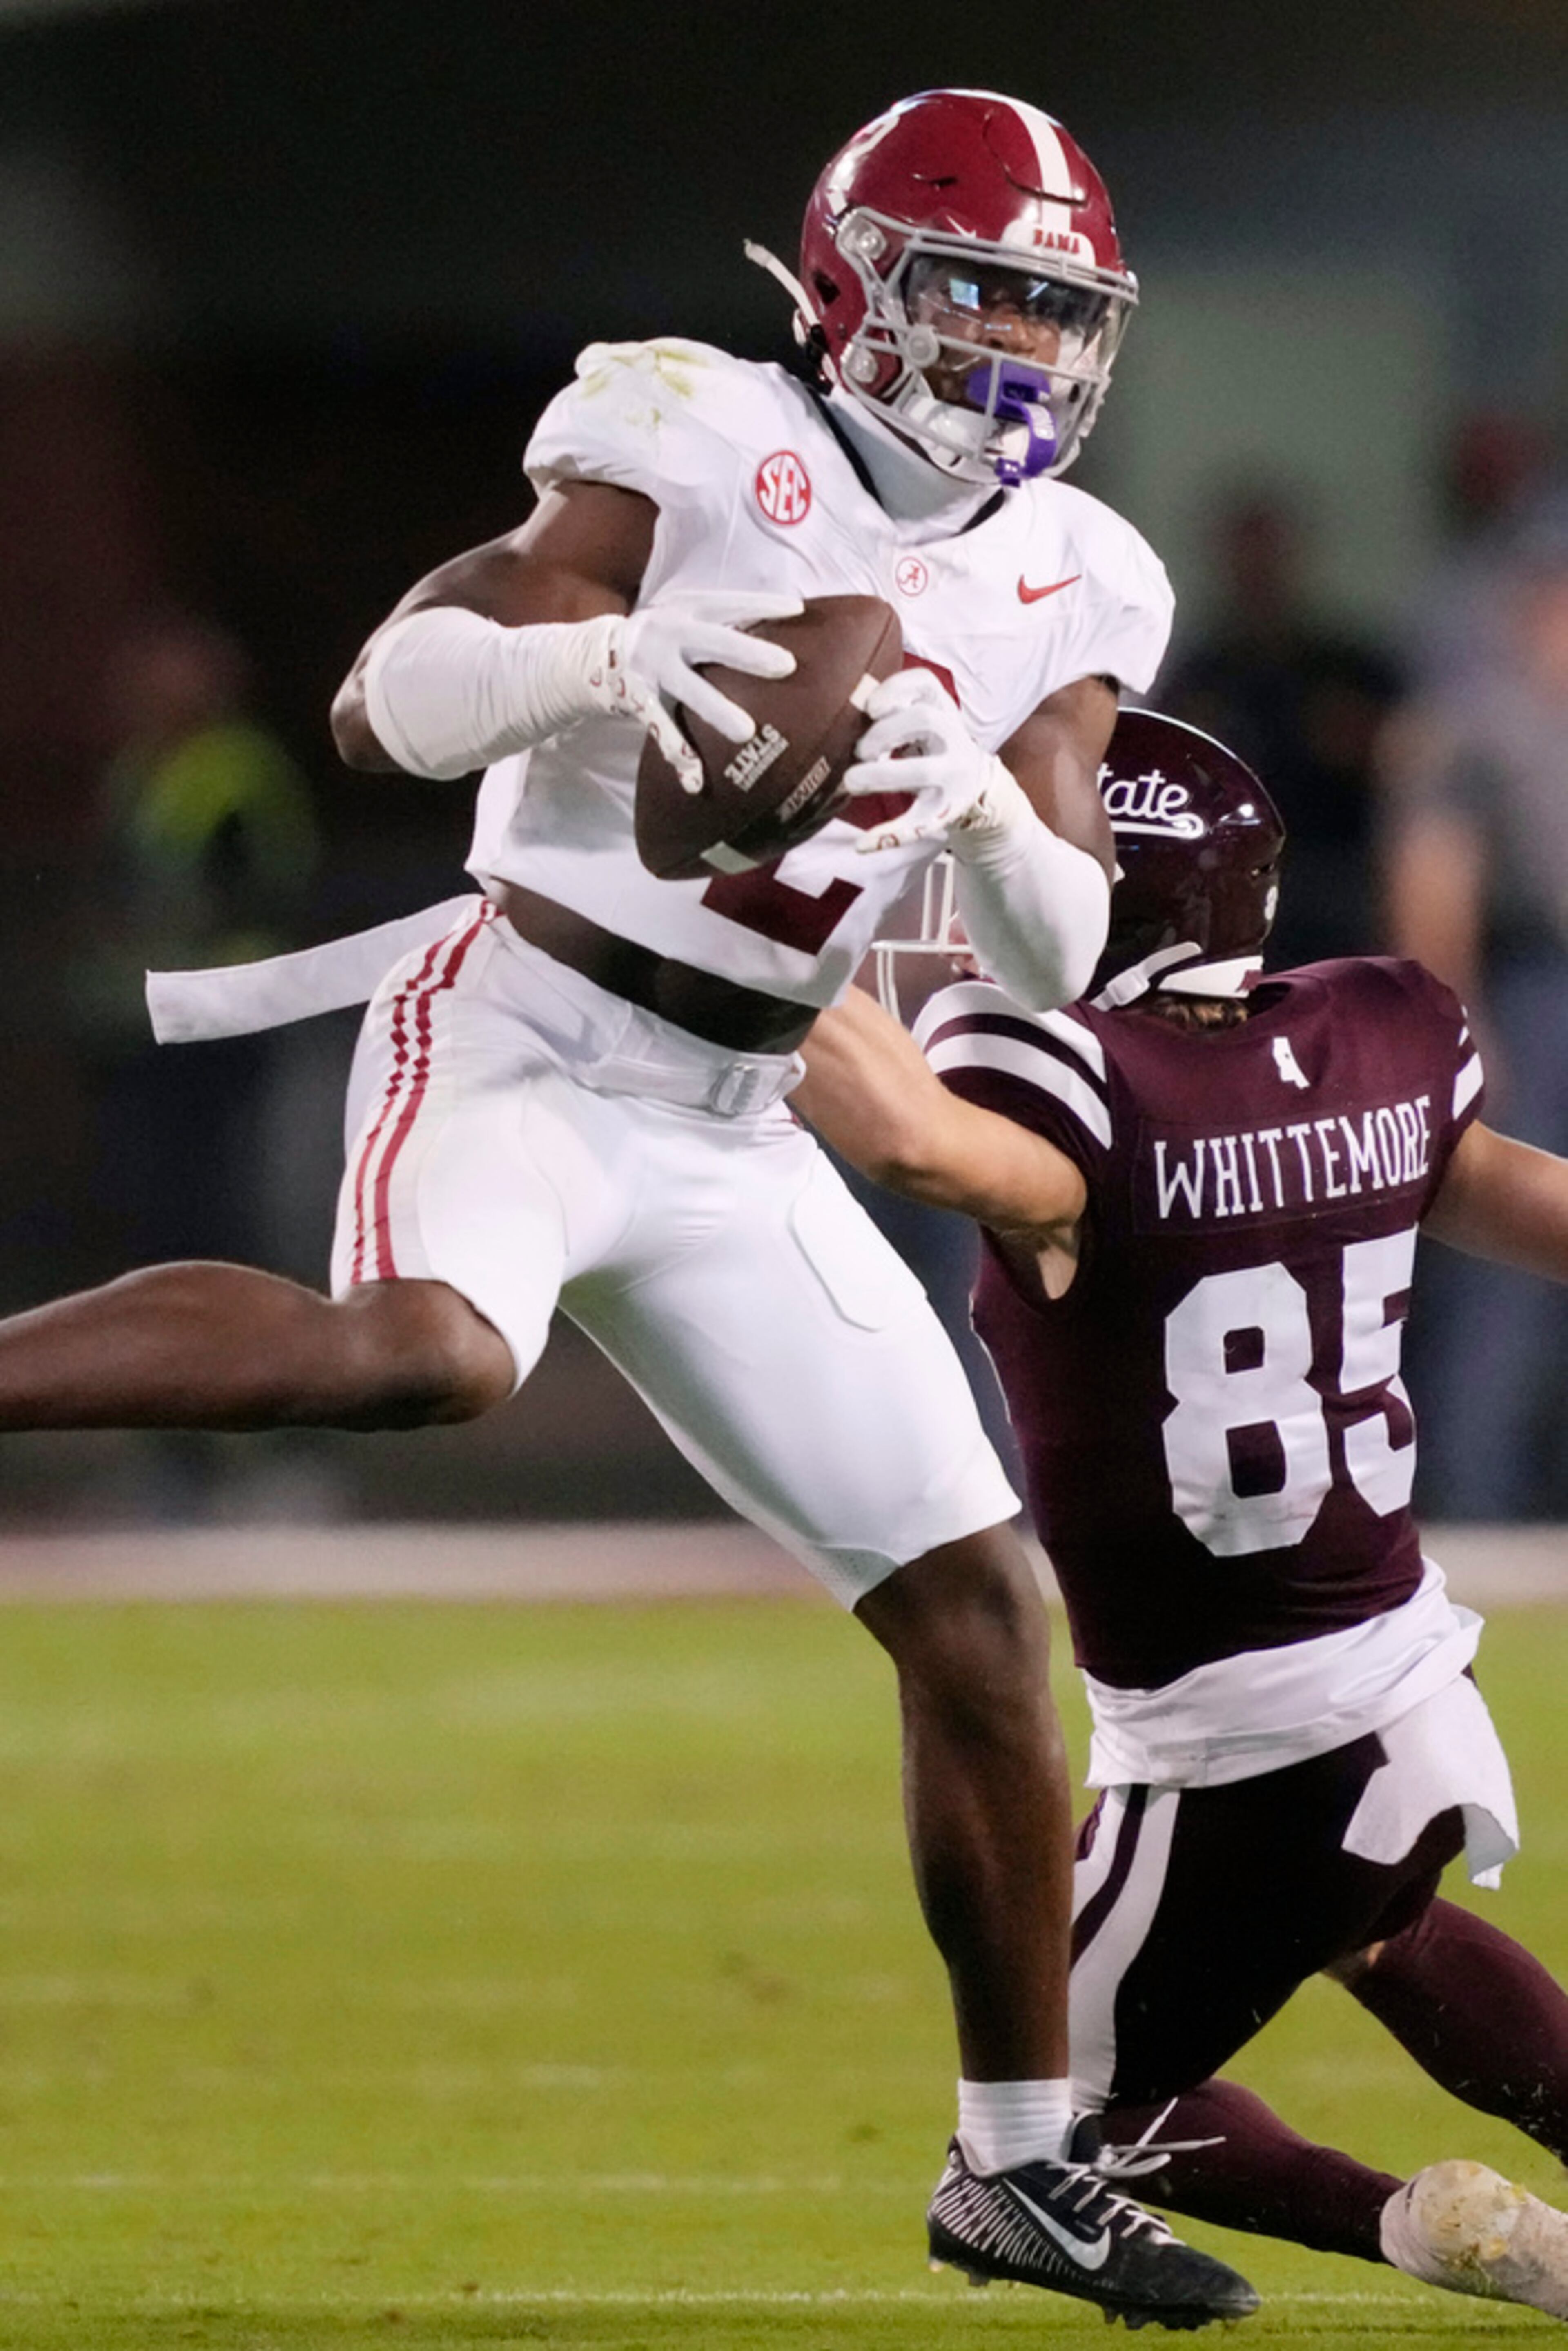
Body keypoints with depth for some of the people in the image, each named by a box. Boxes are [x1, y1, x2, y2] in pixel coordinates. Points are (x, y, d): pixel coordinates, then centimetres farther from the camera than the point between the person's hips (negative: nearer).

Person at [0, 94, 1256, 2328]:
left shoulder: (1064, 587, 9)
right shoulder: (706, 446, -7)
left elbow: (1058, 960, 3)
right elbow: (383, 702, -12)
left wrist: (989, 816, -18)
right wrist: (605, 653, -30)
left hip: (728, 1136, 6)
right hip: (525, 1035, -6)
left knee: (976, 1605, 4)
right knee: (429, 1353, -40)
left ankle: (1019, 2158, 15)